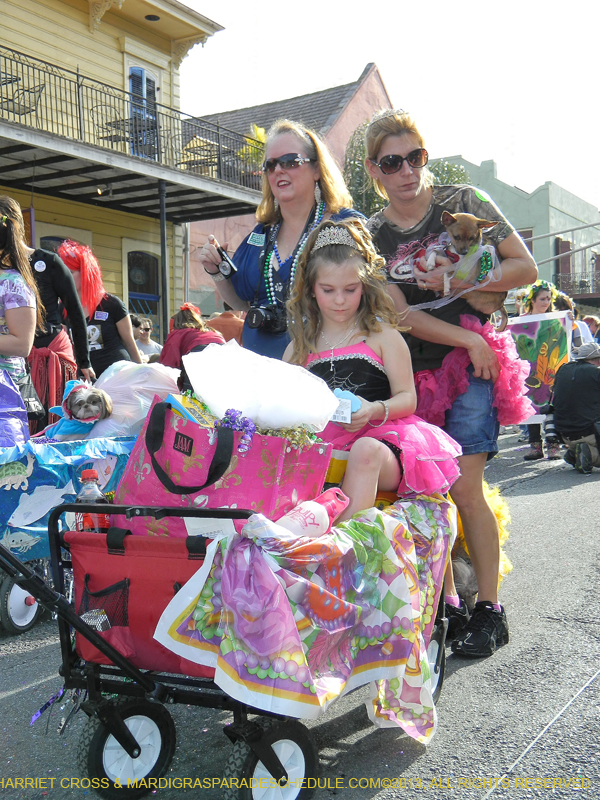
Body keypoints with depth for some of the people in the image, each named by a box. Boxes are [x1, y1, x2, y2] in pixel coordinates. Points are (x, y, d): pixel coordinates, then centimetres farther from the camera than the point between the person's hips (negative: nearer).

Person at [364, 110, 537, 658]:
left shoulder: (464, 203, 2)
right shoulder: (370, 236, 5)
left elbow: (526, 268, 1)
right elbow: (400, 312, -5)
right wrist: (465, 338, -16)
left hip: (471, 367, -3)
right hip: (412, 373, 3)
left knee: (464, 489, -10)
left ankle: (489, 611, 3)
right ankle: (445, 603, 15)